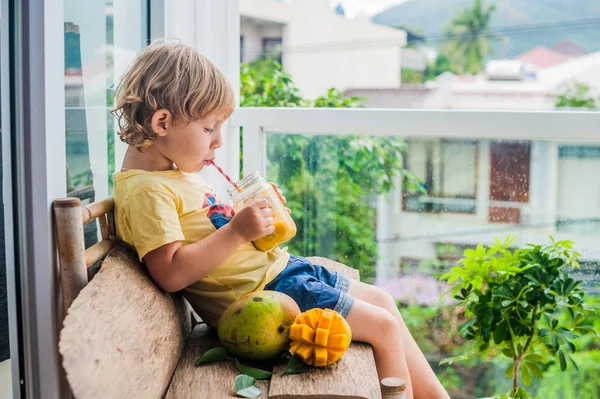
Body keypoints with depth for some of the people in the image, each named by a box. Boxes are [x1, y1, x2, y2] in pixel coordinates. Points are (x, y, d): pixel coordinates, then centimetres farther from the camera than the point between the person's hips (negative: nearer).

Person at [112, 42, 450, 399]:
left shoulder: (177, 170, 11)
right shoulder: (145, 191, -21)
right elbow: (172, 273, -29)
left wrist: (255, 216, 5)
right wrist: (237, 231, -28)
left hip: (275, 264, 11)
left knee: (382, 300, 16)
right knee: (384, 326, -8)